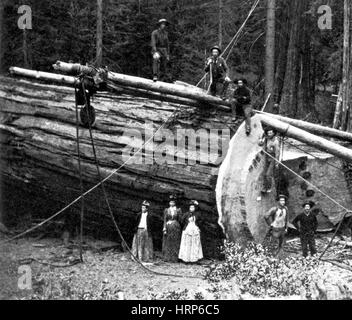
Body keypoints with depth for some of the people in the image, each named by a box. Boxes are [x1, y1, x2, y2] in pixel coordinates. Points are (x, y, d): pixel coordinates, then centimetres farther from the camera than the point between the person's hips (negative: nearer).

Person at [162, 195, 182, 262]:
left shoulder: (178, 210, 5)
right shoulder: (166, 210, 7)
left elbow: (180, 220, 6)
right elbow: (165, 220, 2)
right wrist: (164, 228, -4)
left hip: (176, 228, -1)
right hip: (168, 228, 1)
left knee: (175, 243, -1)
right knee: (168, 243, 1)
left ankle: (175, 258, 2)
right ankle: (167, 258, 6)